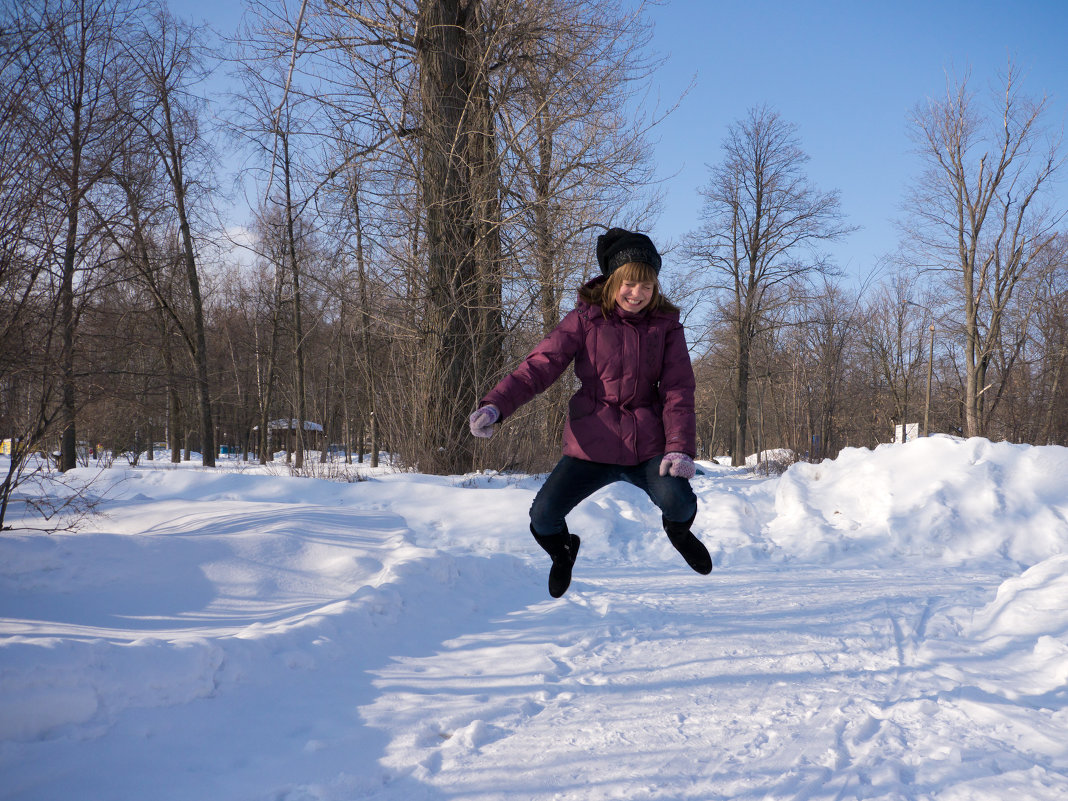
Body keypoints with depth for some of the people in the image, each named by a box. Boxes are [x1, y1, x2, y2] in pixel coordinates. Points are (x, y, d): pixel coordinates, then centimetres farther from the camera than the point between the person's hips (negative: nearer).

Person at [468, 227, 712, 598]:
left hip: (647, 446, 1)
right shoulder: (585, 320, -2)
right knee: (543, 518, -17)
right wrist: (495, 404, -27)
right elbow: (540, 365, -10)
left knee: (679, 503, -26)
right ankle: (562, 551, 23)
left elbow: (678, 391, 1)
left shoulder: (665, 326, 4)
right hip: (591, 446, 0)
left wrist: (681, 448, -16)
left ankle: (678, 531, 16)